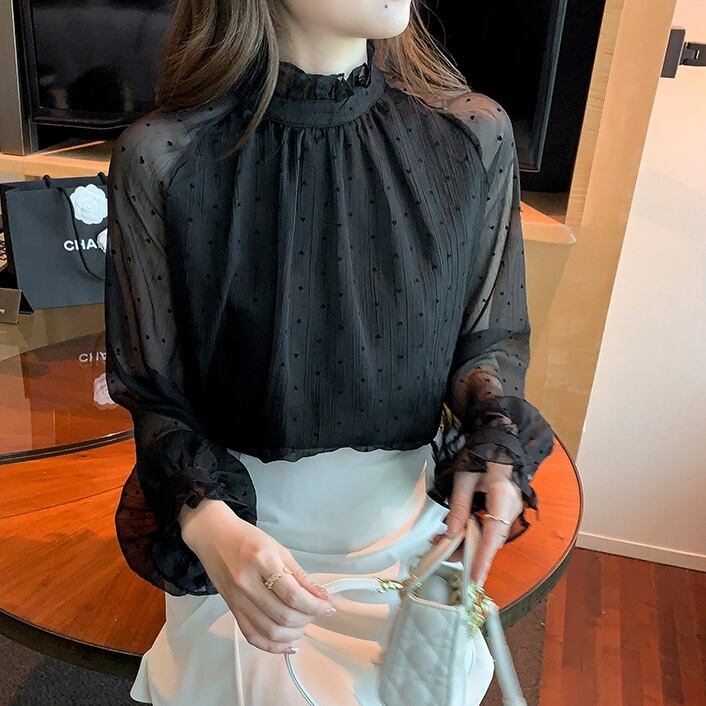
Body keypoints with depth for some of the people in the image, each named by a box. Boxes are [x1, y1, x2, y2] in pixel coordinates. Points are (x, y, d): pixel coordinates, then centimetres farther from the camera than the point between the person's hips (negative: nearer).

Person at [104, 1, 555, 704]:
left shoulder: (474, 137, -12)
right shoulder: (162, 159, -18)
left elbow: (490, 338, 1)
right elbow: (151, 391, -9)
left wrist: (495, 434, -18)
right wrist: (207, 523, -25)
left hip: (411, 530, 3)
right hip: (247, 536, -2)